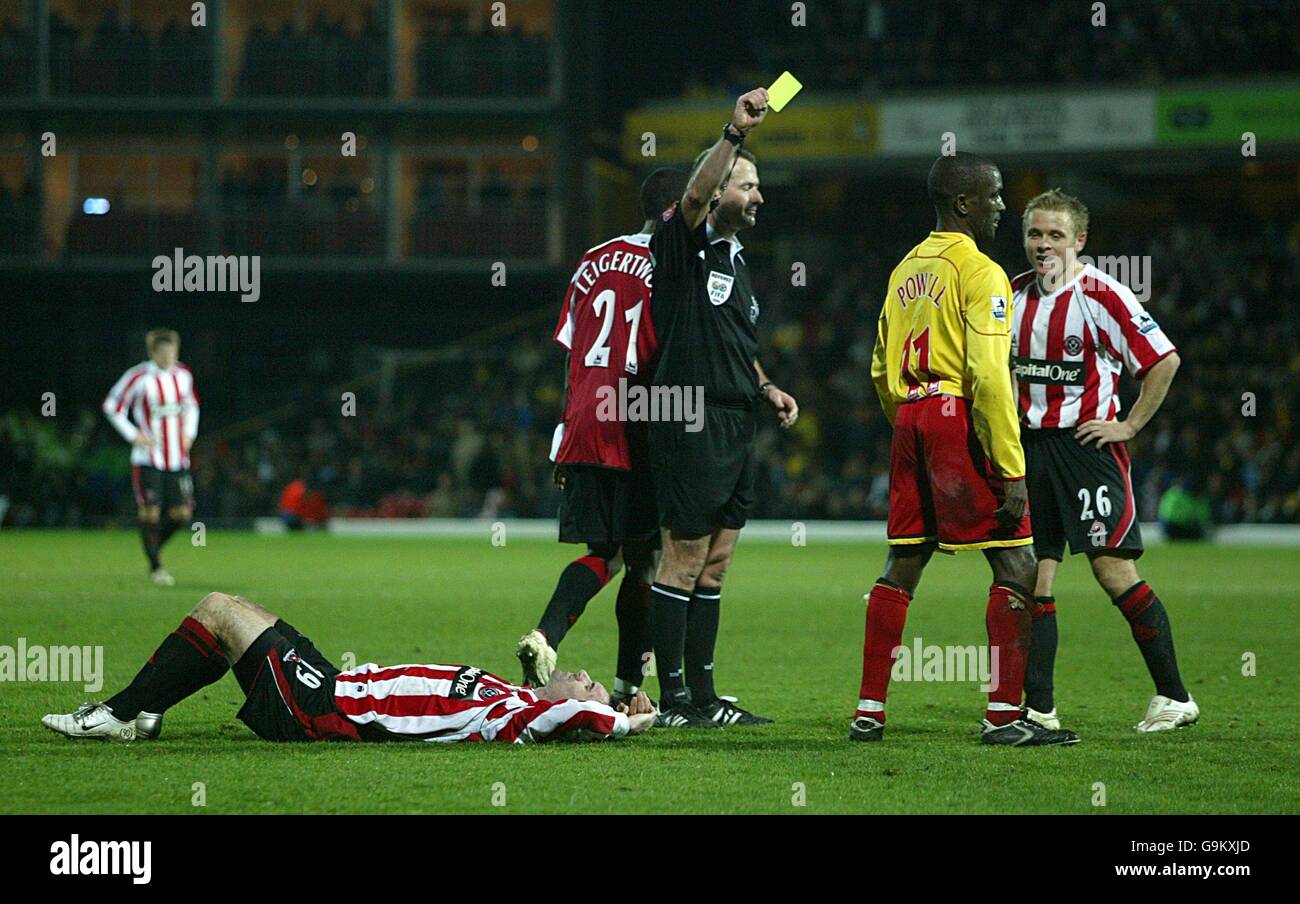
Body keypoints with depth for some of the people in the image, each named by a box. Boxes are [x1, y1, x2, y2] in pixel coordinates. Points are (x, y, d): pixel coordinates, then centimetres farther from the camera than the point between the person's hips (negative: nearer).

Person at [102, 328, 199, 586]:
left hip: (178, 458, 5)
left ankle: (155, 545, 25)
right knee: (150, 513, -6)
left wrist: (189, 433, 11)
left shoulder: (183, 375, 7)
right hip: (148, 459, -5)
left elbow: (192, 405, 25)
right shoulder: (139, 378, -10)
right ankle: (155, 567, 6)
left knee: (181, 512, -1)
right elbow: (112, 406, -3)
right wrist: (134, 435, -9)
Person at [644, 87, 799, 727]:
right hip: (693, 426, -9)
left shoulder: (736, 260, 21)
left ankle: (702, 693, 15)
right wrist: (735, 134, -42)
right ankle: (674, 699, -4)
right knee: (683, 563, -6)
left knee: (714, 567, 10)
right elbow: (694, 197, -29)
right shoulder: (684, 243, -6)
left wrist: (766, 388, 15)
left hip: (736, 429, 9)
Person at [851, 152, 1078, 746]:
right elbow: (989, 375, -17)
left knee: (902, 566, 12)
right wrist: (1011, 469, -18)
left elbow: (882, 369, 18)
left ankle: (869, 711, 13)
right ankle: (1004, 715, -10)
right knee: (1015, 563, -4)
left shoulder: (906, 270, 16)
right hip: (959, 416, -8)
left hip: (910, 416, 8)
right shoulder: (980, 272, -10)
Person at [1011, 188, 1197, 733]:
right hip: (1030, 446, 6)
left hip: (1087, 445, -6)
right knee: (1032, 579, 1)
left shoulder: (1101, 295, -11)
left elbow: (1164, 360, -11)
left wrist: (1129, 426, -10)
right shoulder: (1017, 295, 9)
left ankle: (1174, 697, -1)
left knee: (1114, 571, -10)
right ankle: (1038, 708, 3)